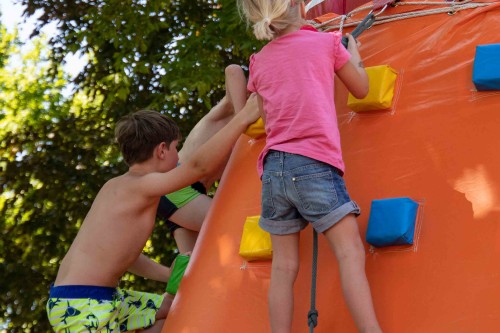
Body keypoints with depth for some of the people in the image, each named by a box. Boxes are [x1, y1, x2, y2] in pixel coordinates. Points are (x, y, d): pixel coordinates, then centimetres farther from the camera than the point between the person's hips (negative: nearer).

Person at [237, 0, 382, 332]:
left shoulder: (259, 61, 16)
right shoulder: (326, 42, 7)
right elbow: (361, 89, 19)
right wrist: (354, 54, 35)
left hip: (273, 168, 4)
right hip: (314, 165, -4)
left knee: (284, 266, 4)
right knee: (350, 252, -8)